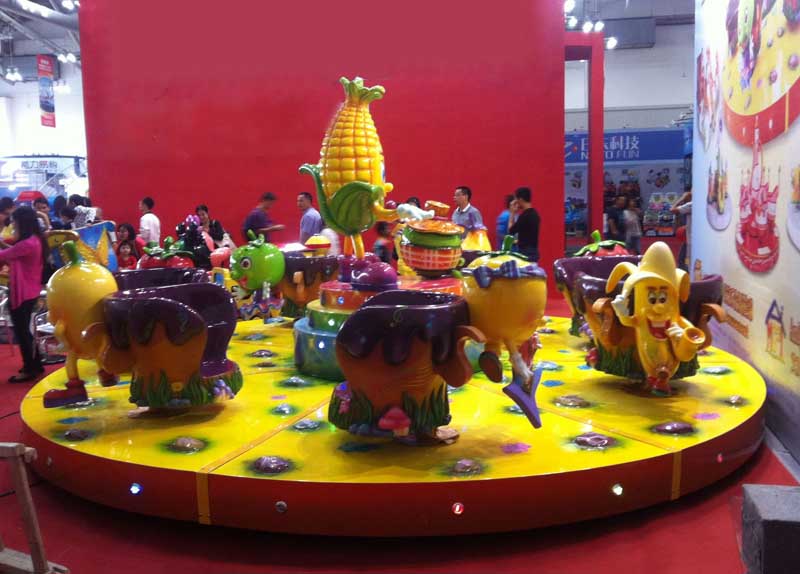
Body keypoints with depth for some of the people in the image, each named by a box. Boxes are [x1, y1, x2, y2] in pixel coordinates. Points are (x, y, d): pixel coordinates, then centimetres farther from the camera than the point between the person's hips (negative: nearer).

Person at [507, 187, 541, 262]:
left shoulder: (525, 215, -18)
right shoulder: (535, 213, 10)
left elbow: (511, 231, -9)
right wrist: (518, 241, 24)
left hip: (526, 253, -9)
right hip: (533, 252, 9)